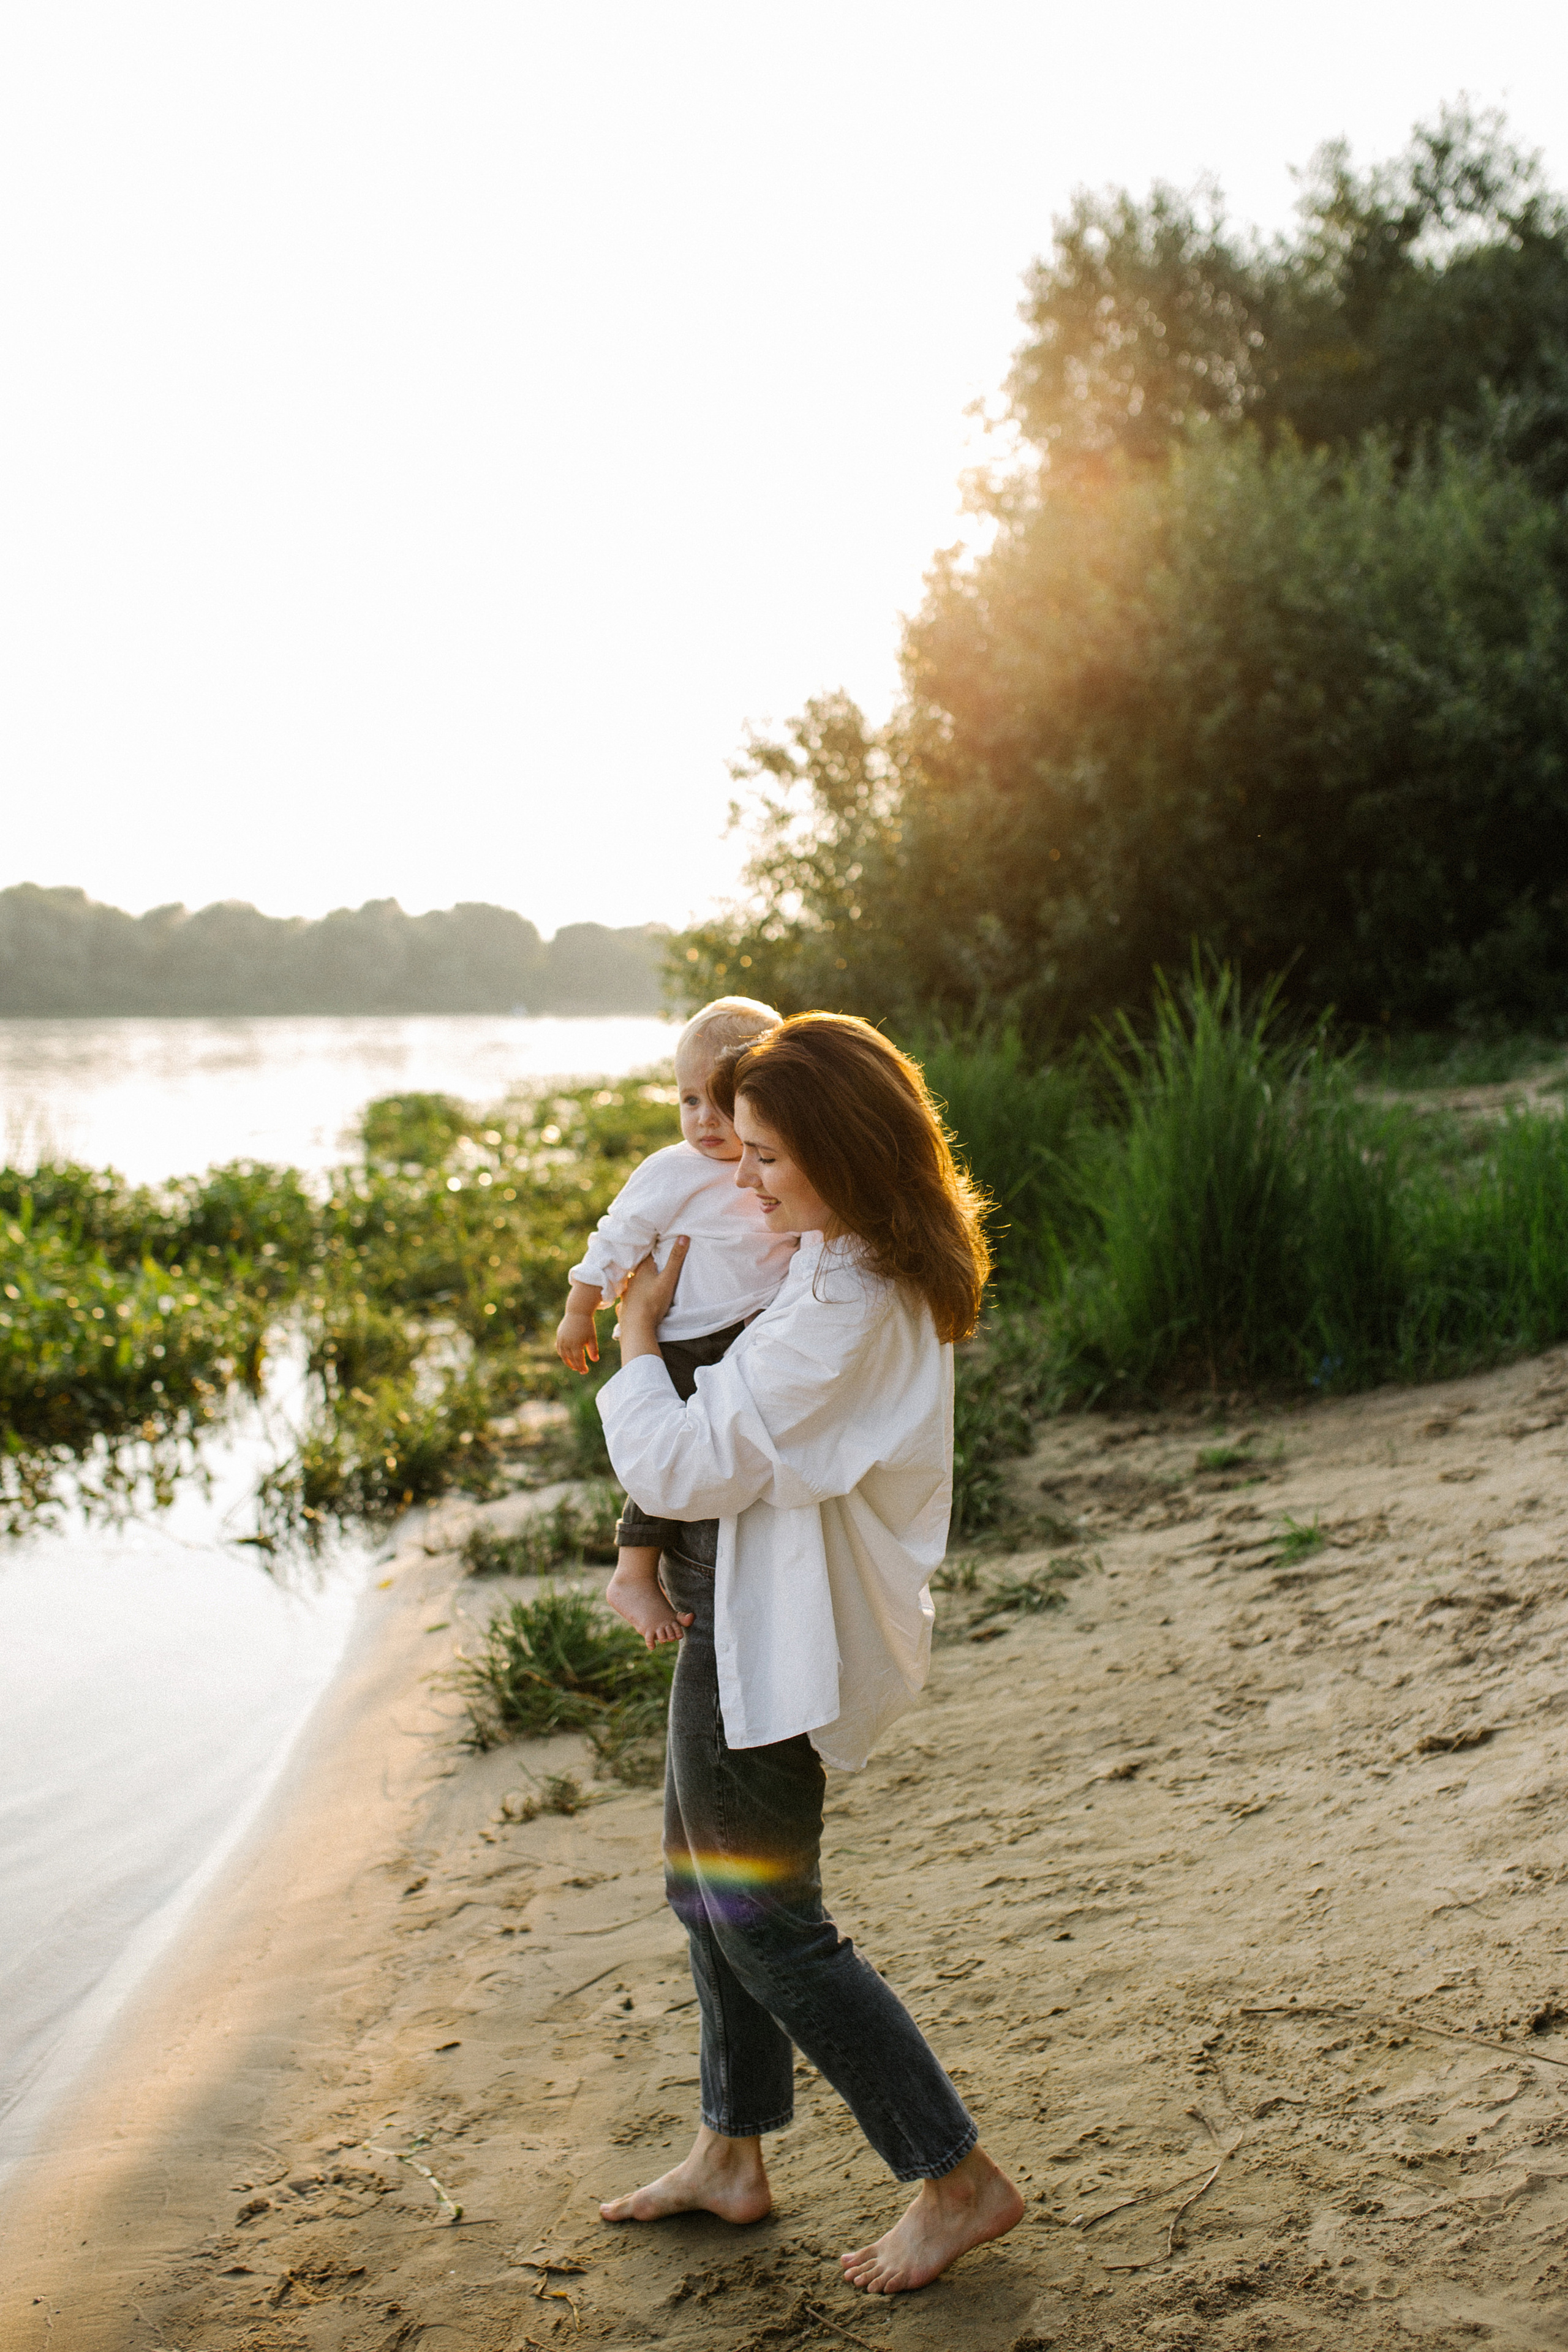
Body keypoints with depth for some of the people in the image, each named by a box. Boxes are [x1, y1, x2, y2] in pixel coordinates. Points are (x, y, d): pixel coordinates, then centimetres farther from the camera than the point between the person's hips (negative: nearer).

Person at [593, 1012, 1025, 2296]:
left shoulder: (841, 1307, -27)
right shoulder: (890, 1275, 4)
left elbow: (686, 1468, -25)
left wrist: (639, 1340, -10)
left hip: (771, 1635, -10)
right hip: (748, 1614, 10)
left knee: (768, 1920, 1)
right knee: (710, 1884, 20)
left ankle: (959, 2179, 11)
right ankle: (732, 2156, 35)